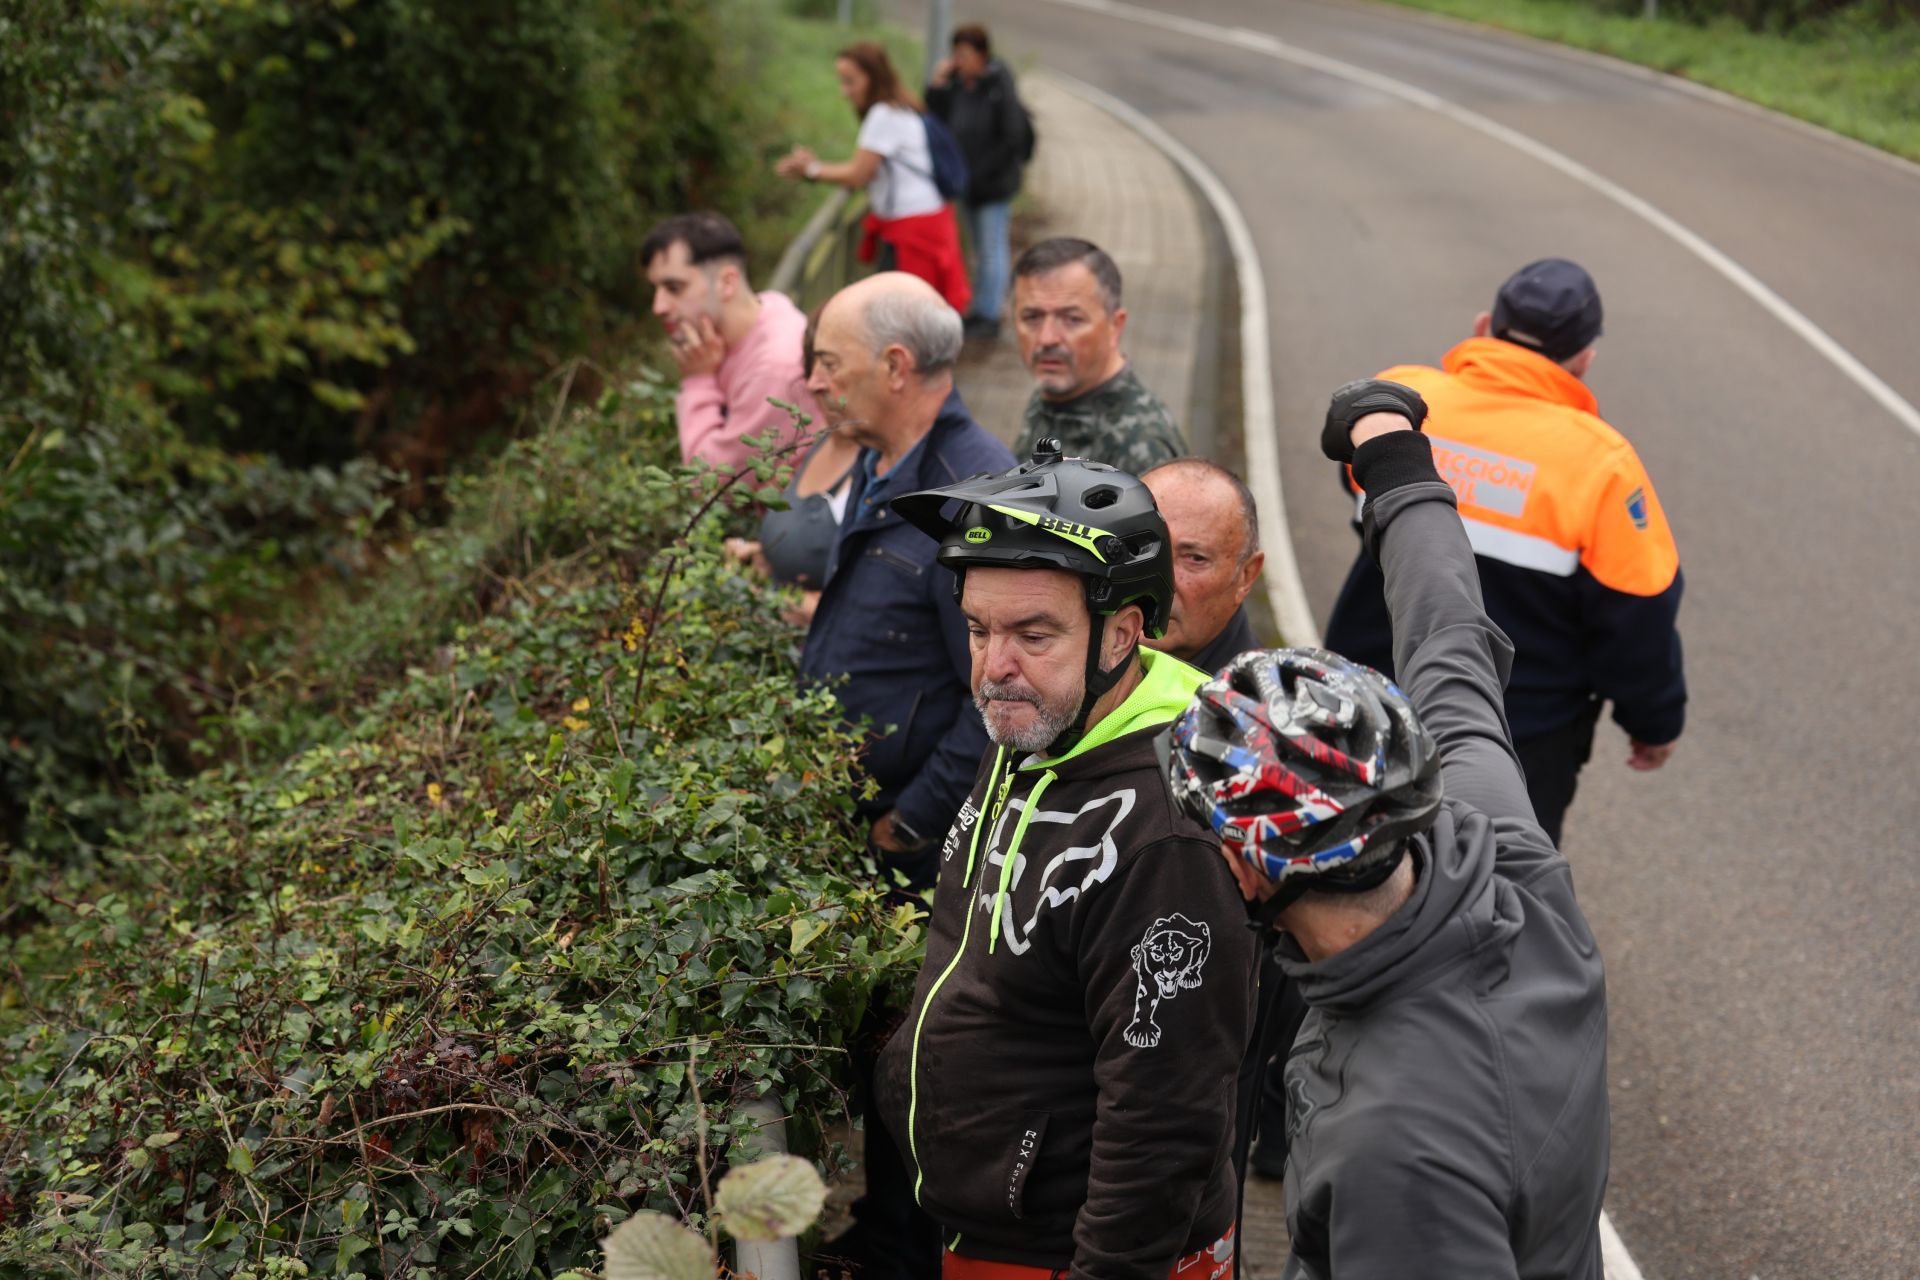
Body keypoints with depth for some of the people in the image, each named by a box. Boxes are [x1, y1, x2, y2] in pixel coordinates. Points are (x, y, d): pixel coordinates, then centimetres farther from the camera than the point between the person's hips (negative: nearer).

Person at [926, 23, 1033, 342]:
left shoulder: (1001, 90, -17)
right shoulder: (957, 85, 2)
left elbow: (1013, 139, -17)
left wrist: (980, 172, -14)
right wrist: (937, 86, -8)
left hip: (994, 185, -7)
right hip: (969, 184, 7)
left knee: (992, 250, 0)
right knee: (981, 250, 15)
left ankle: (990, 316, 6)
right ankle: (980, 310, 24)